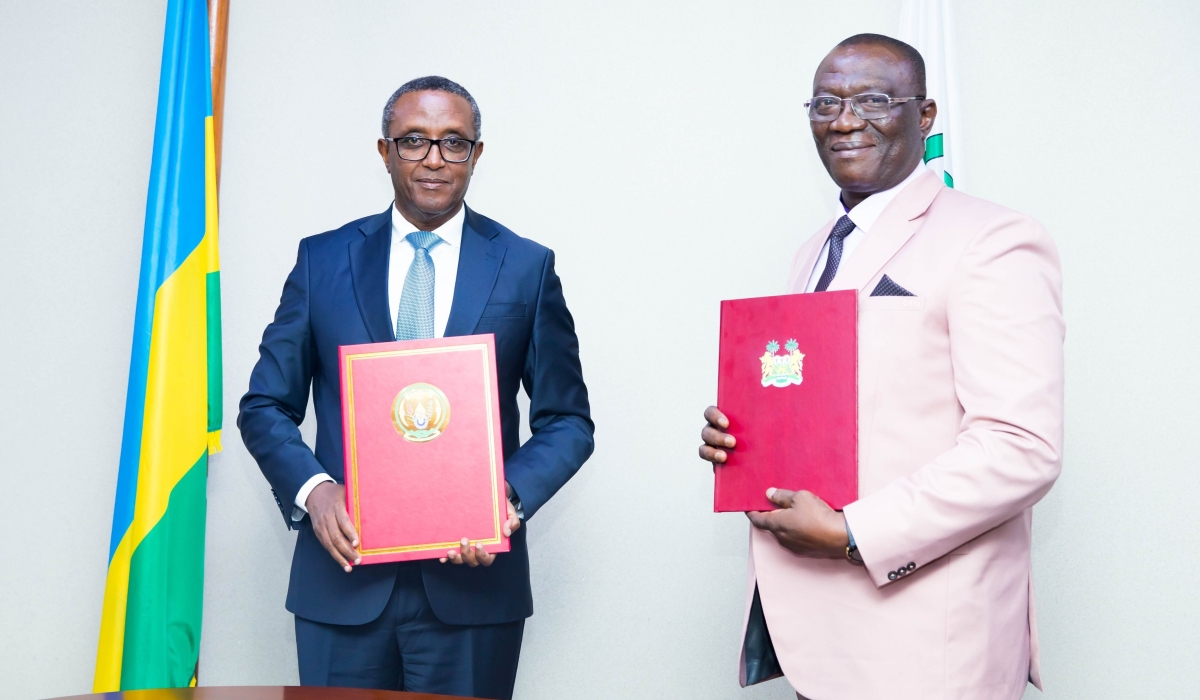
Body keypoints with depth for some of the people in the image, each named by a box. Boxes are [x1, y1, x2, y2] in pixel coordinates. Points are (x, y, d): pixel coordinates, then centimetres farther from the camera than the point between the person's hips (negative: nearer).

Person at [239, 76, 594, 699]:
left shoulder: (527, 267, 2)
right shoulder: (322, 259, 5)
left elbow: (567, 420, 3)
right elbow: (265, 406, 7)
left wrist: (510, 496, -15)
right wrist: (312, 489, -12)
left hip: (472, 583, -1)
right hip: (343, 576, 1)